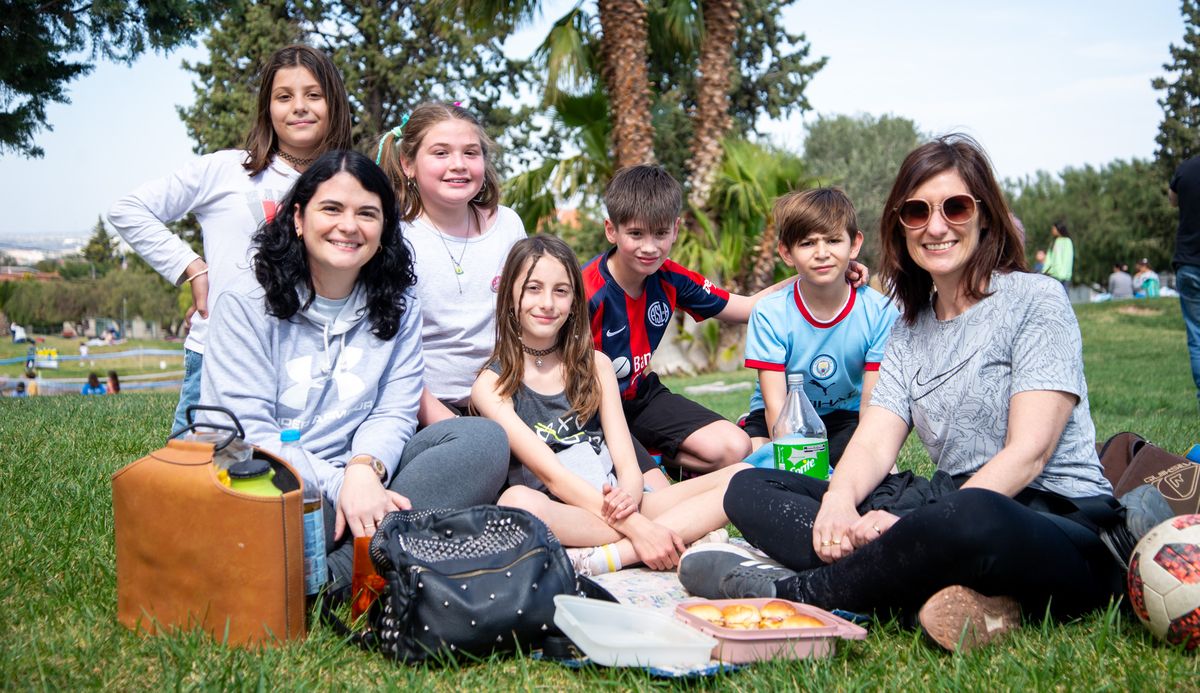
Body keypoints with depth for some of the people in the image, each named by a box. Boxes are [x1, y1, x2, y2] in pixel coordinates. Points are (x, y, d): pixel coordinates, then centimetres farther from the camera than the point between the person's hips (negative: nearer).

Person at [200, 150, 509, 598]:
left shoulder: (400, 310, 13)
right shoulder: (244, 307, 1)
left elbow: (394, 413, 3)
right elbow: (249, 430, -9)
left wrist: (365, 469, -21)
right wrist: (339, 487, -21)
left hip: (362, 482, 5)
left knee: (484, 440, -21)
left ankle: (336, 574, -31)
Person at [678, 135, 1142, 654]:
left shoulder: (1035, 300, -3)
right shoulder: (910, 330, 16)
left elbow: (1028, 452, -13)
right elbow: (875, 441, 4)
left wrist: (921, 532, -24)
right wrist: (839, 502, -20)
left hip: (1060, 519, -7)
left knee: (968, 520, -44)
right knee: (750, 490, -3)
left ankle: (790, 593, -20)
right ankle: (946, 594, -26)